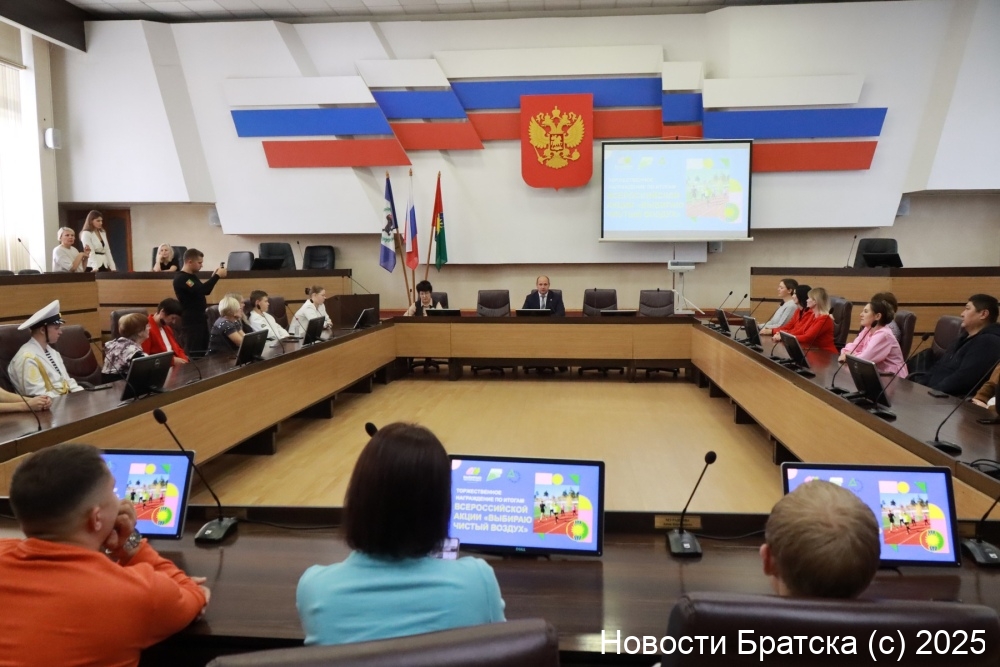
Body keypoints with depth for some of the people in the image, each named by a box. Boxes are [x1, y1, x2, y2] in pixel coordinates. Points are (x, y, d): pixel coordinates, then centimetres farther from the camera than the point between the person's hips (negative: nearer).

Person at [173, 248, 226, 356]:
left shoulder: (192, 276, 14)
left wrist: (214, 276, 9)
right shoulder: (181, 278, -15)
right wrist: (217, 276, -24)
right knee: (192, 353, -11)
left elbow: (205, 290, 24)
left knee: (203, 352, 12)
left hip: (200, 319, 10)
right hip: (191, 322, -10)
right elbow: (199, 290, -29)